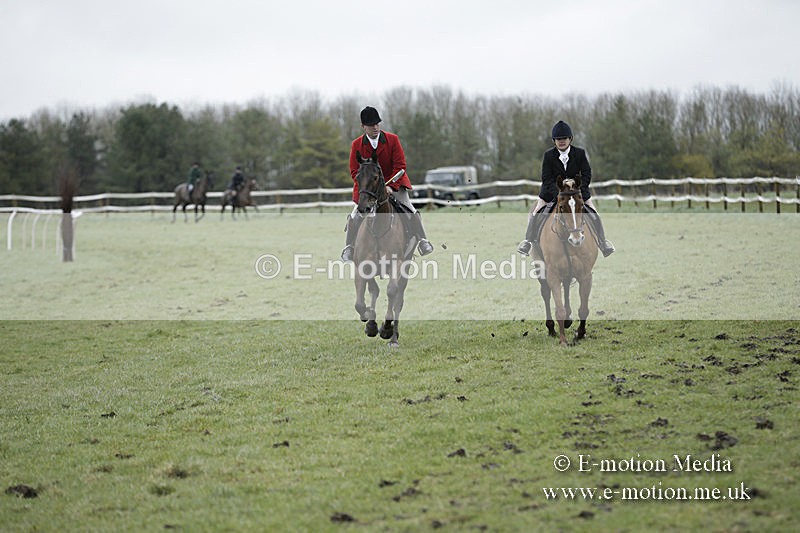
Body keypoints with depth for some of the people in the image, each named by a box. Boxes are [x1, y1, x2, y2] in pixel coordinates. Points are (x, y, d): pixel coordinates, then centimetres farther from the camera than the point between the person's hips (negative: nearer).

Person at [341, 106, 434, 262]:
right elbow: (355, 171, -2)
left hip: (394, 184, 0)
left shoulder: (393, 139, -5)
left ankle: (422, 242, -2)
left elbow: (400, 166, -8)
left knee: (410, 212, -15)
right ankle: (349, 248, 2)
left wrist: (390, 186, -20)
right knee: (355, 217, -13)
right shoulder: (357, 144, -2)